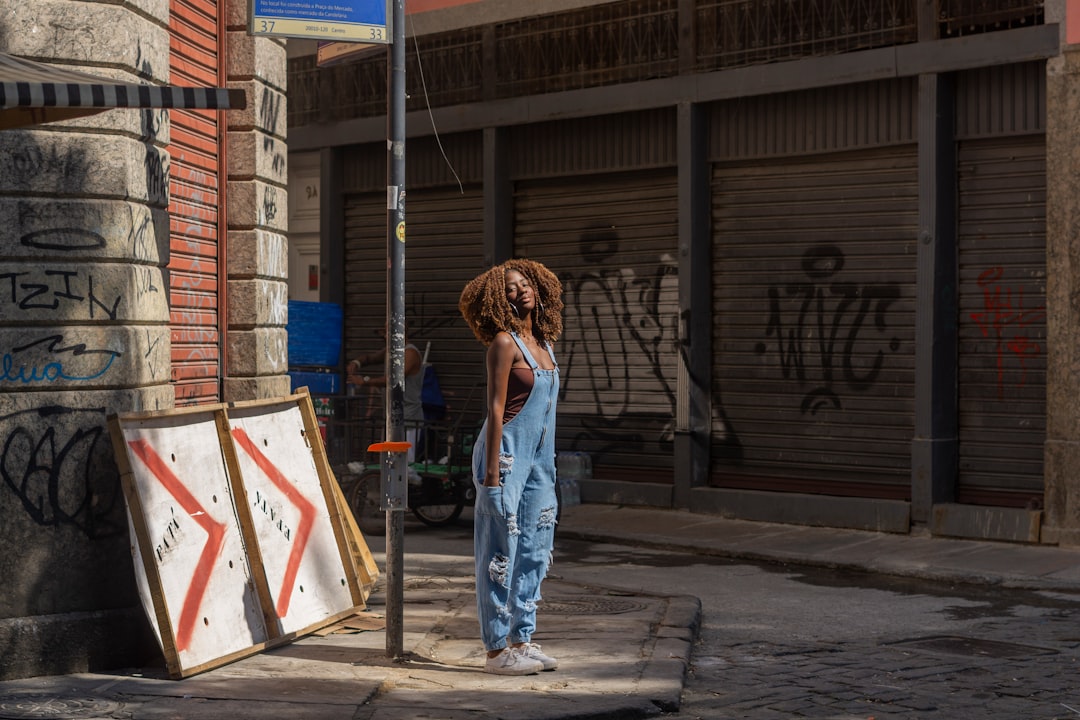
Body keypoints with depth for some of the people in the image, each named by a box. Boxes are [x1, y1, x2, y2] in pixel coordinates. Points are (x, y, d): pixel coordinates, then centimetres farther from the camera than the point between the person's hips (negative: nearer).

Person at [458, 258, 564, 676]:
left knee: (534, 549, 11)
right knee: (501, 552, -4)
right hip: (507, 453, -8)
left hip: (538, 457, 8)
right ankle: (497, 649, 1)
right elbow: (496, 410, -15)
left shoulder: (543, 343, 13)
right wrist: (491, 472, -18)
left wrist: (548, 466, 18)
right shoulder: (505, 343, -11)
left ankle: (521, 640, 19)